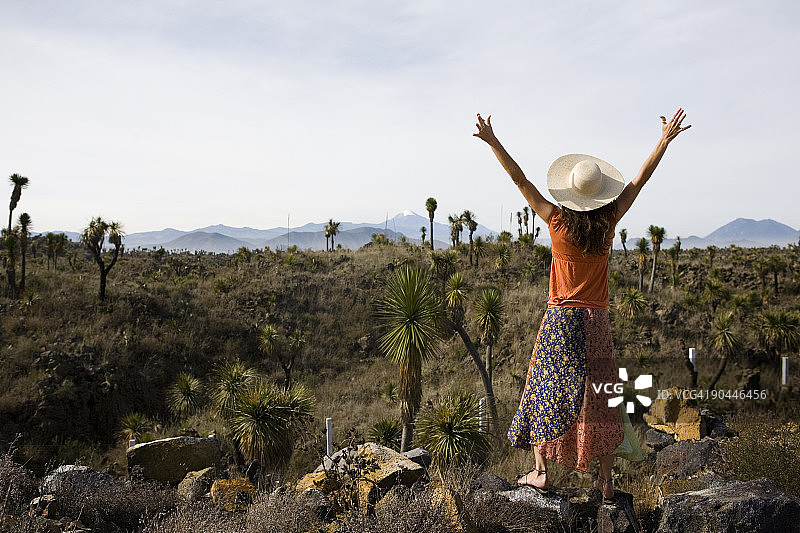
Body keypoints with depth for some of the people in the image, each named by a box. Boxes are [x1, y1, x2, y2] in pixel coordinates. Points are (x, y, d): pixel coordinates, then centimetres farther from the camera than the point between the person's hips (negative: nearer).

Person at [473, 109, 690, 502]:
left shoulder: (557, 220, -8)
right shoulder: (609, 222, -3)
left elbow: (520, 179, -8)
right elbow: (641, 178, 5)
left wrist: (493, 142, -6)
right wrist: (665, 140, 13)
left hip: (560, 318, -2)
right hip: (597, 319, 2)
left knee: (548, 391, 7)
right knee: (598, 397, 9)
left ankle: (540, 471, 9)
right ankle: (605, 478, 15)